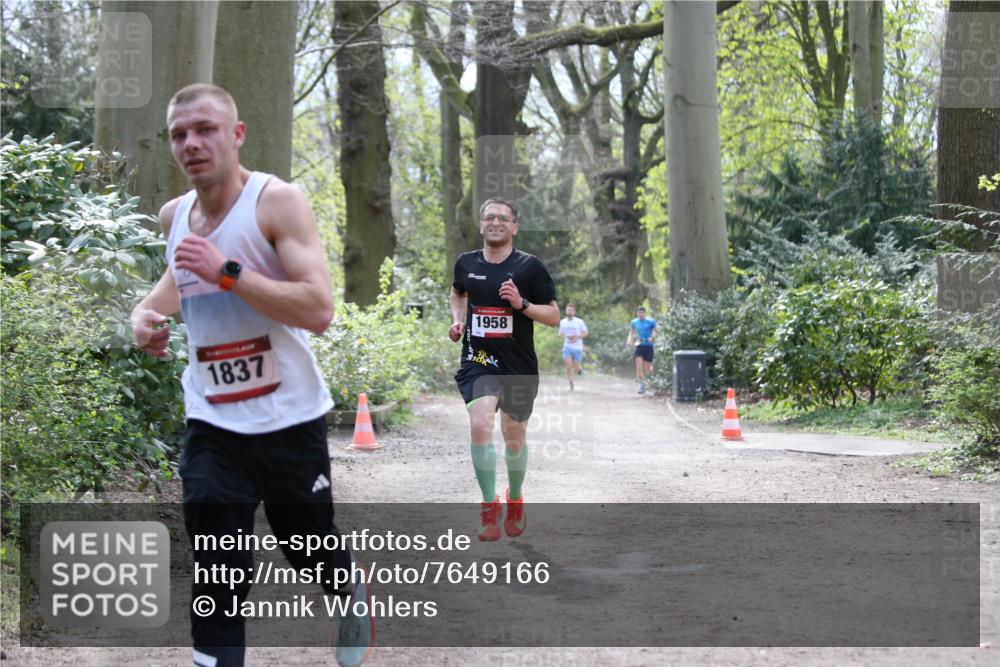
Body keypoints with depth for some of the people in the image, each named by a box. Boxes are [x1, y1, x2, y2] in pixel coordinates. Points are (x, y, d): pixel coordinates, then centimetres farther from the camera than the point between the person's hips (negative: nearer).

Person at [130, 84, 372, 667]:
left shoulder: (279, 201, -14)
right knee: (217, 587, -4)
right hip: (211, 425, 3)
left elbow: (319, 310, -24)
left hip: (290, 418, -3)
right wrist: (148, 311, 7)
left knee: (314, 551, 18)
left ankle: (354, 595, 51)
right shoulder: (174, 216, 4)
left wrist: (228, 272, -29)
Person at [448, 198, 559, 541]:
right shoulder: (466, 263, 3)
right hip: (478, 362, 1)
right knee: (480, 425, -22)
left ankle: (515, 501, 37)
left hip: (519, 366, 0)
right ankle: (489, 507, -11)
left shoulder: (529, 266, -6)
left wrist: (521, 304, -20)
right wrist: (457, 319, 8)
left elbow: (554, 316, -4)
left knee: (514, 438, 11)